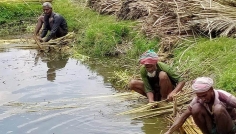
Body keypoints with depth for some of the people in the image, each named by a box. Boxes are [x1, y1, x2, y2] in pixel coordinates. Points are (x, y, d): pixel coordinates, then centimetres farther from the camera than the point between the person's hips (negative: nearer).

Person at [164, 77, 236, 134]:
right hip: (213, 127, 3)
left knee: (218, 109, -34)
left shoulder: (223, 96, -27)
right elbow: (184, 116, -13)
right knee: (196, 108, -23)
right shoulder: (198, 99, -15)